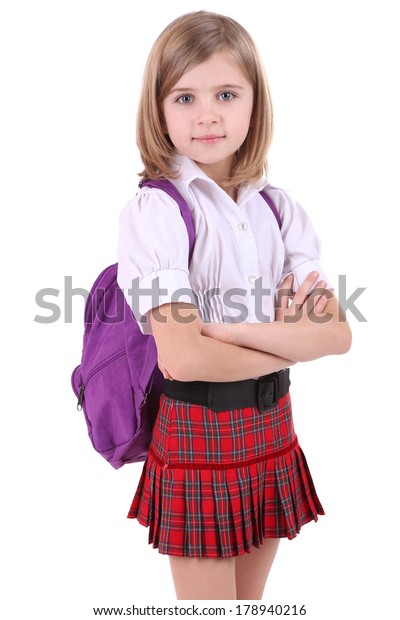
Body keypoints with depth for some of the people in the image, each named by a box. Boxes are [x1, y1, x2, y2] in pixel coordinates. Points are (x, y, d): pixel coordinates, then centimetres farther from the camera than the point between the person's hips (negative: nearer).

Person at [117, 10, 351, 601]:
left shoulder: (279, 208, 3)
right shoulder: (154, 211, -13)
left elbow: (338, 334, -7)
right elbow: (181, 357, -23)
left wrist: (228, 330, -20)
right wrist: (288, 342, -9)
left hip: (272, 429, 5)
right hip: (197, 434, -5)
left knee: (253, 599, 20)